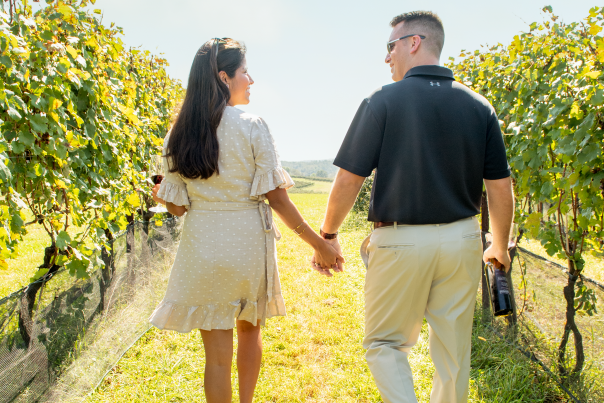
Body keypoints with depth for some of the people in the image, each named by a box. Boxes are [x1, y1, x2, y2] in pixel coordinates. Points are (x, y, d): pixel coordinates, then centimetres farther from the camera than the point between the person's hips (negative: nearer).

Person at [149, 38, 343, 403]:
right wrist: (320, 244, -6)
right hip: (248, 242, -1)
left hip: (202, 243, 2)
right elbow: (276, 196, -12)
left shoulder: (179, 134, 0)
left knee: (217, 352, 10)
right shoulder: (252, 126, -10)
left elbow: (178, 205, 1)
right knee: (250, 330, 24)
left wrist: (159, 195, 24)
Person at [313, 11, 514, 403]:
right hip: (462, 240, 4)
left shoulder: (383, 101, -9)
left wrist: (328, 235, 3)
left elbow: (349, 180, -11)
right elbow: (501, 189, 4)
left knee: (385, 344, 15)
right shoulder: (480, 106, 3)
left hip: (401, 242, -4)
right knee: (453, 352, 18)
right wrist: (500, 245, 18)